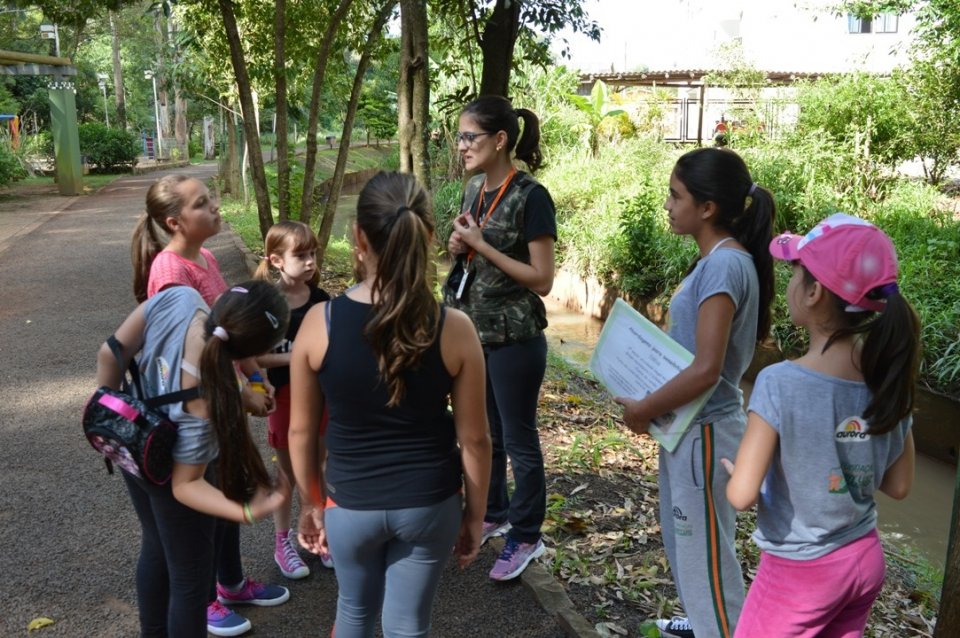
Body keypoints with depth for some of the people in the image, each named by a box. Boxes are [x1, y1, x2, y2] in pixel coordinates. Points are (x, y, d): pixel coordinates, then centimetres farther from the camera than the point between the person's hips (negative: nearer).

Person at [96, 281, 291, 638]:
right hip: (168, 473, -7)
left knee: (155, 548, 31)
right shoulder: (205, 405, -41)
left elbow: (111, 353, -17)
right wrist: (249, 512, -37)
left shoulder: (177, 299, -32)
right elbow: (184, 485, -28)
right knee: (189, 578, 17)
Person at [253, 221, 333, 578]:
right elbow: (252, 356, -16)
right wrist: (292, 357, -25)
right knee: (288, 473, 11)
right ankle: (283, 543, 29)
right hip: (286, 396, -3)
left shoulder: (320, 299, -4)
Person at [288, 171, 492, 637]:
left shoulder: (319, 323, -16)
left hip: (350, 504, 1)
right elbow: (474, 439, -9)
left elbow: (301, 431, -6)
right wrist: (475, 515, 7)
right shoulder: (455, 330, -17)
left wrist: (311, 503, 10)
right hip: (430, 504, 0)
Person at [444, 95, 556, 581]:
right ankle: (492, 515, 39)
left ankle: (526, 537, 23)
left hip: (514, 339, -8)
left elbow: (542, 280, -19)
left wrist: (481, 245, -20)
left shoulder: (530, 197, -17)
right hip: (472, 332, 8)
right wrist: (457, 246, -4)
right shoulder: (473, 188, 6)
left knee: (518, 440, 6)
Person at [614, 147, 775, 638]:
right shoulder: (715, 259, 6)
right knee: (682, 537, 26)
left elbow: (705, 370, -28)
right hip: (688, 425, 10)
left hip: (704, 432, -10)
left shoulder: (725, 264, -24)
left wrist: (642, 410, -17)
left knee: (704, 549, 7)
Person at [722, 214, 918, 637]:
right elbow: (898, 486, 2)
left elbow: (742, 495, -24)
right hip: (865, 560, 6)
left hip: (801, 572, -5)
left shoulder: (780, 383, -26)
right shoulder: (889, 380, -8)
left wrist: (730, 470, -4)